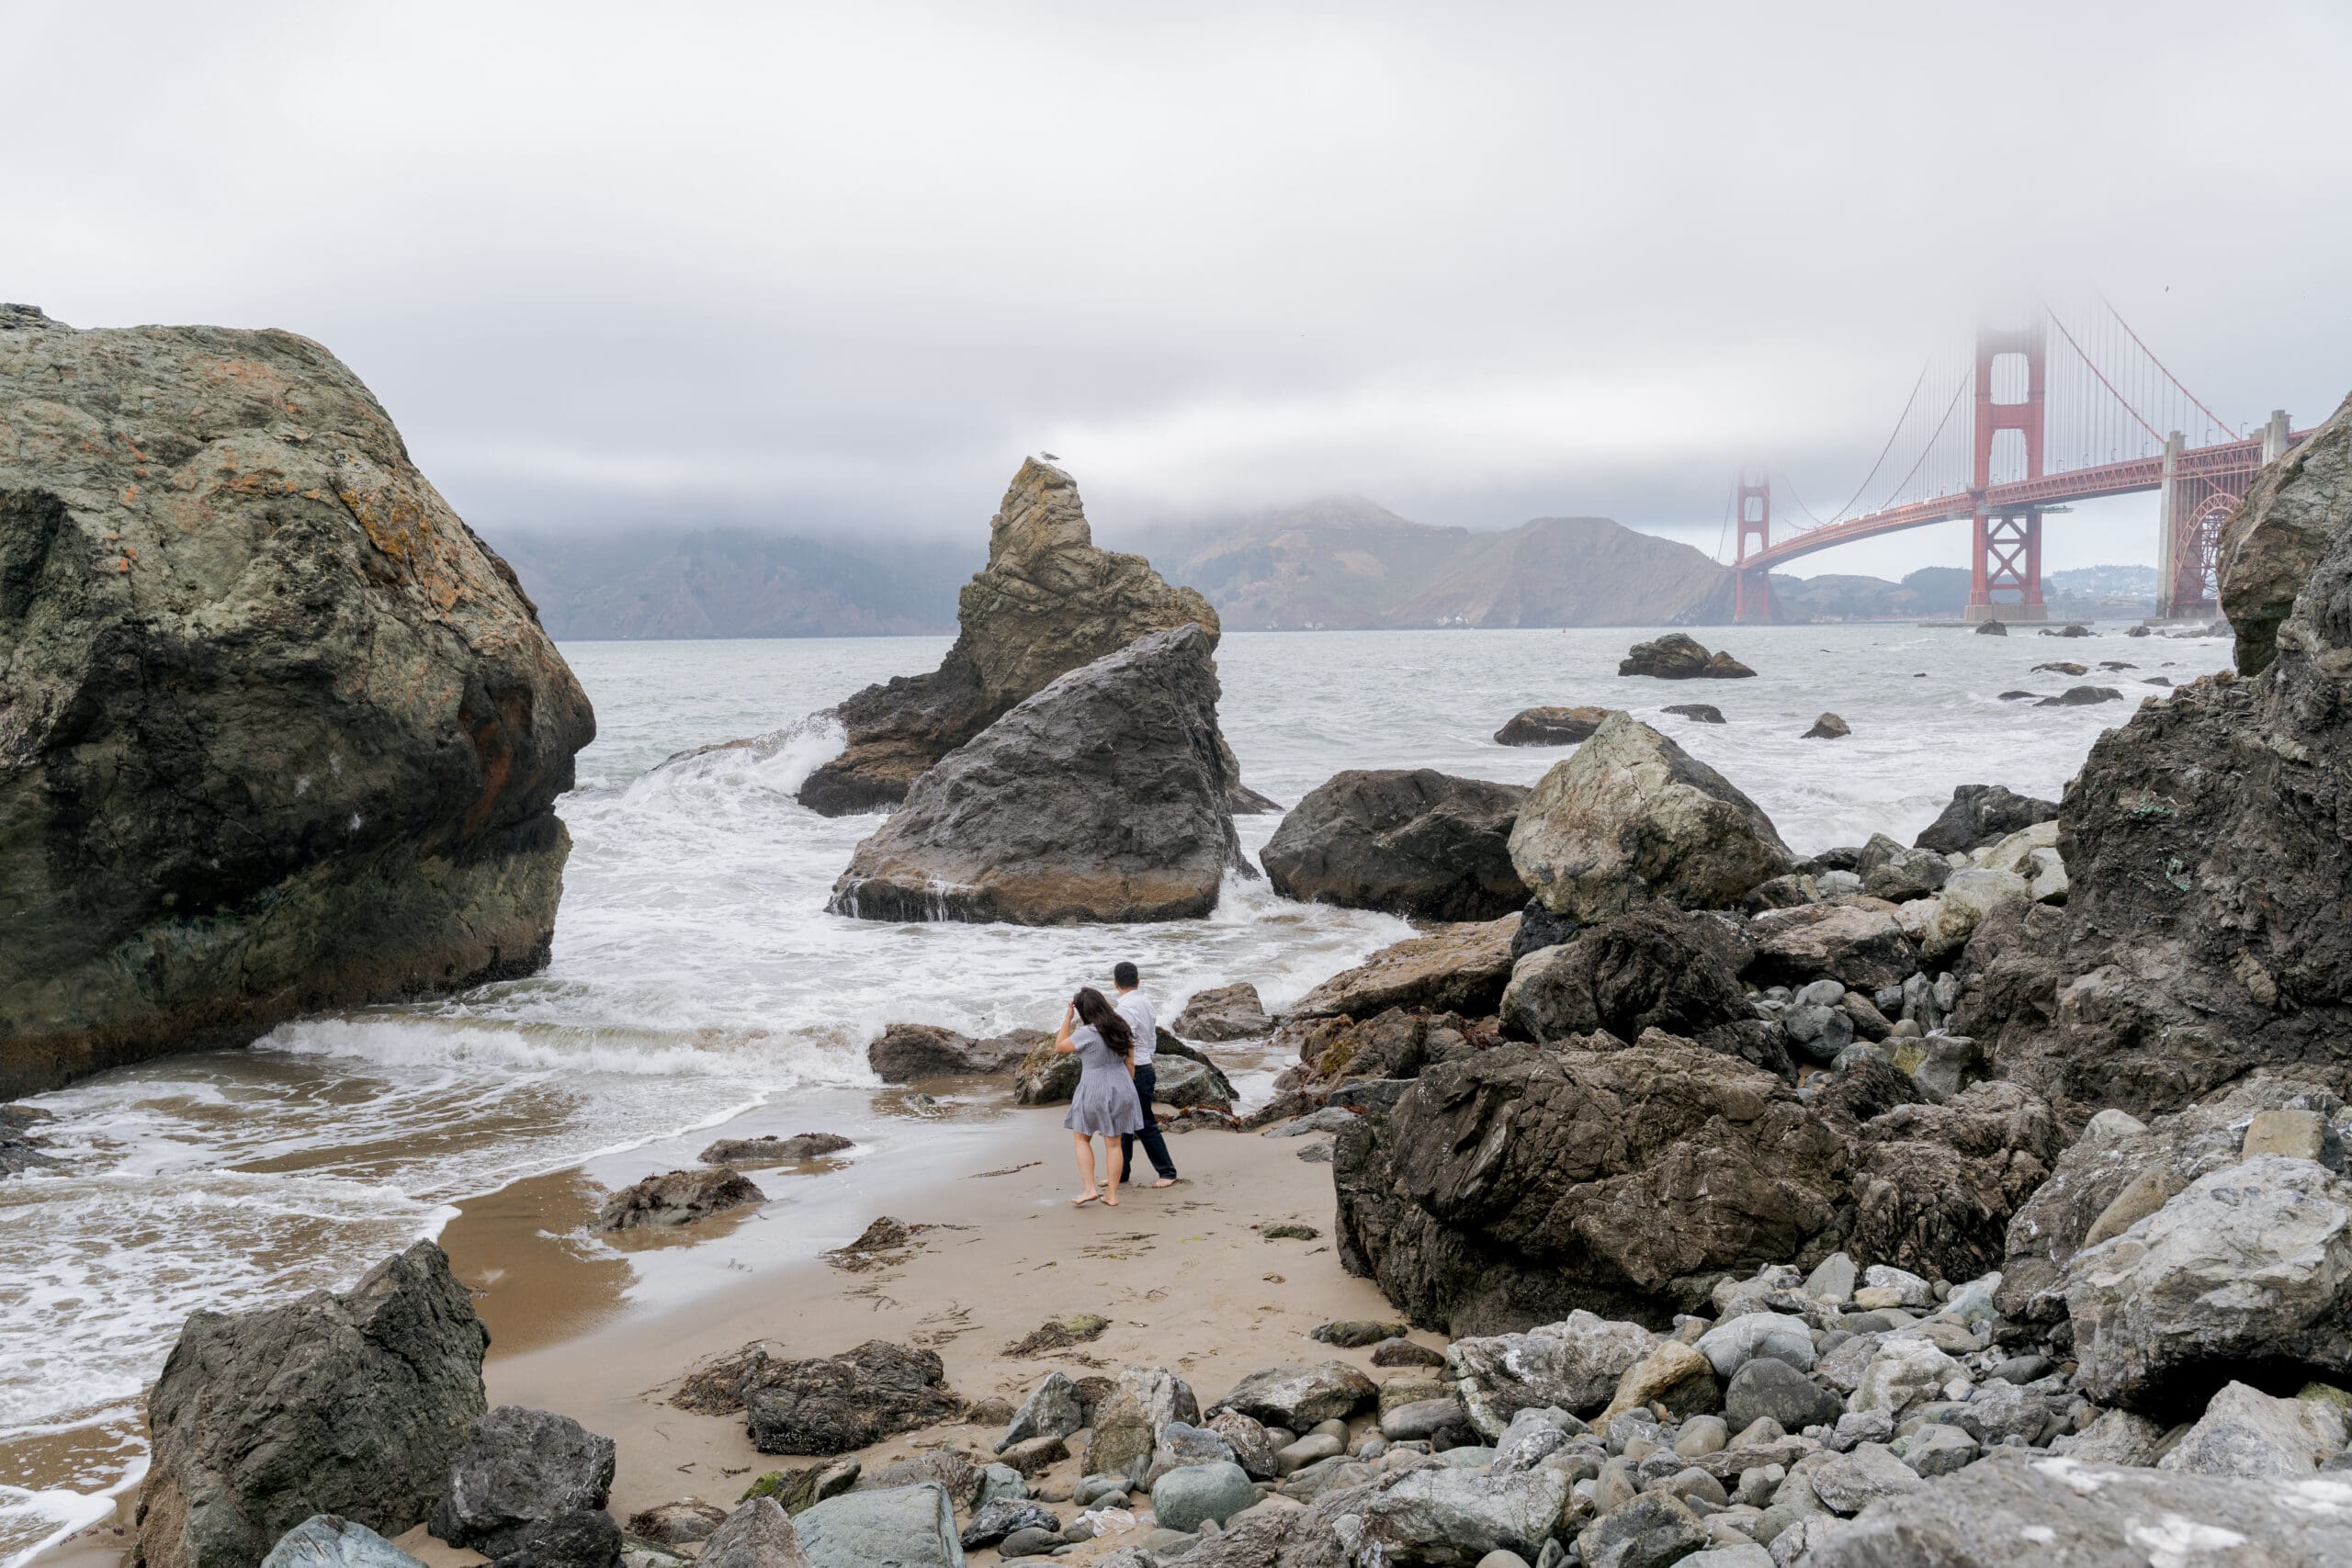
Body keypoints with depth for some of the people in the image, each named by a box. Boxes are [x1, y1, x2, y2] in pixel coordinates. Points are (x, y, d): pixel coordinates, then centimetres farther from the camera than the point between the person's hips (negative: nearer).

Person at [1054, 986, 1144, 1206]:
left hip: (1094, 1092, -5)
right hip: (1120, 1089, 6)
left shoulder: (1087, 1033, -18)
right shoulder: (1121, 1029, 2)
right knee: (1113, 1143, 10)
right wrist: (1128, 1089, 17)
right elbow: (1130, 1062, 7)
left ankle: (1090, 1189, 4)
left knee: (1081, 1139, 13)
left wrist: (1067, 1019, -1)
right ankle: (1112, 1195, 13)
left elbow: (1060, 1046, -5)